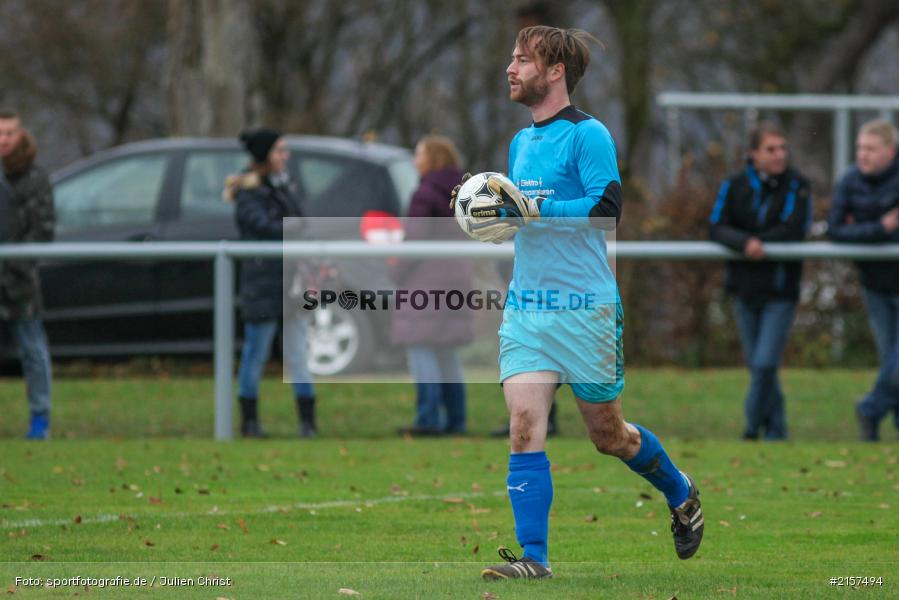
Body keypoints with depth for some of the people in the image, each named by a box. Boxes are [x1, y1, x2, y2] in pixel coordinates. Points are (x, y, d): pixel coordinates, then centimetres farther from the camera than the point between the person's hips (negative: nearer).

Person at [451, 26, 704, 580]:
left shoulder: (588, 135, -9)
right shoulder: (522, 141, 15)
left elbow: (607, 207, -19)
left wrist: (530, 210, -23)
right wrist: (495, 211, 6)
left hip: (585, 307, -6)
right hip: (525, 307, 6)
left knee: (608, 435, 8)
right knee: (525, 426, -10)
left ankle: (682, 496, 34)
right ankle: (533, 557, -11)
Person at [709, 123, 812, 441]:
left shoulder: (797, 186, -6)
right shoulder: (735, 185, -1)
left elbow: (794, 230, -17)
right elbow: (717, 228, -10)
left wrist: (758, 242, -16)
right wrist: (745, 242, -27)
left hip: (780, 290, -3)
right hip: (746, 288, 3)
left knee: (765, 364, -12)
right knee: (756, 364, 10)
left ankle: (754, 426, 6)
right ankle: (776, 430, 24)